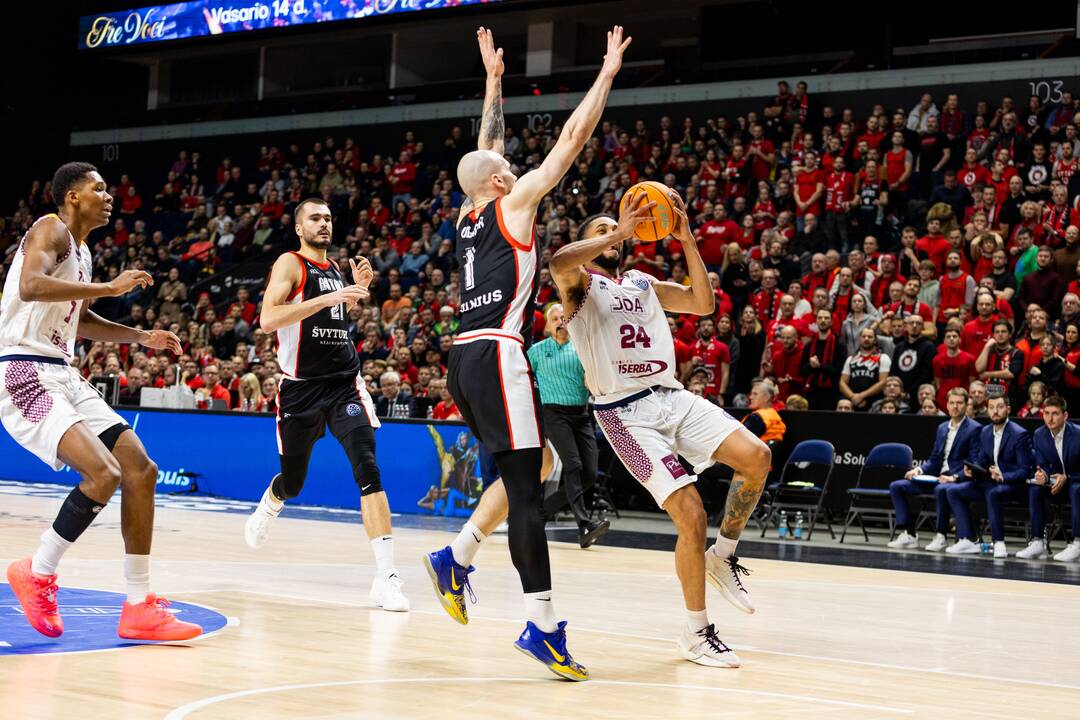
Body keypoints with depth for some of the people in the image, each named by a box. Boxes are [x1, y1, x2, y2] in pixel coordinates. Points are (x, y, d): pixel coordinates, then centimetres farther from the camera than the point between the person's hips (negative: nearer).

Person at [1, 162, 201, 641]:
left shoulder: (81, 251, 20)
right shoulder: (50, 230, -8)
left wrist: (142, 337, 25)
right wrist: (109, 288, -24)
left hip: (63, 376, 10)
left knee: (141, 470, 1)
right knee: (103, 474, -24)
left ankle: (139, 608, 4)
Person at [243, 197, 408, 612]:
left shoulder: (336, 269, 15)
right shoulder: (290, 264, -4)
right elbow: (268, 319, -19)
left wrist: (358, 291, 13)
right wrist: (327, 298, -24)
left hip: (345, 383, 3)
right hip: (301, 387, -3)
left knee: (367, 466, -18)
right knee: (292, 482, 13)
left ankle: (386, 577, -24)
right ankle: (267, 509, 53)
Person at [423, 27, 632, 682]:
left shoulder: (469, 216, 19)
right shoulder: (512, 205, 1)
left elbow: (488, 146, 33)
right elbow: (570, 142, 0)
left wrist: (494, 79, 40)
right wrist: (607, 75, 7)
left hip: (466, 362, 9)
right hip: (496, 359, -9)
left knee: (533, 468, 20)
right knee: (526, 490, -10)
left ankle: (456, 558, 13)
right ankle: (542, 625, -13)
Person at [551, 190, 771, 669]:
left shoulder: (644, 284, 23)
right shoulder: (580, 282, 4)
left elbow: (703, 304, 12)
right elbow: (560, 262, -21)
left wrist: (686, 240, 4)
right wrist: (617, 233, -17)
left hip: (673, 397, 6)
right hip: (626, 411, -6)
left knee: (756, 457, -17)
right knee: (691, 515, -16)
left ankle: (723, 556, 8)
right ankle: (696, 633, 0)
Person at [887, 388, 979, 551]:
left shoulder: (974, 429, -2)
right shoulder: (942, 428, 20)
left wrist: (954, 477, -23)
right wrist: (919, 470, 1)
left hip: (958, 480, -7)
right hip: (936, 478, 7)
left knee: (941, 489, -41)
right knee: (896, 486, -6)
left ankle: (940, 536, -27)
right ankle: (908, 534, -9)